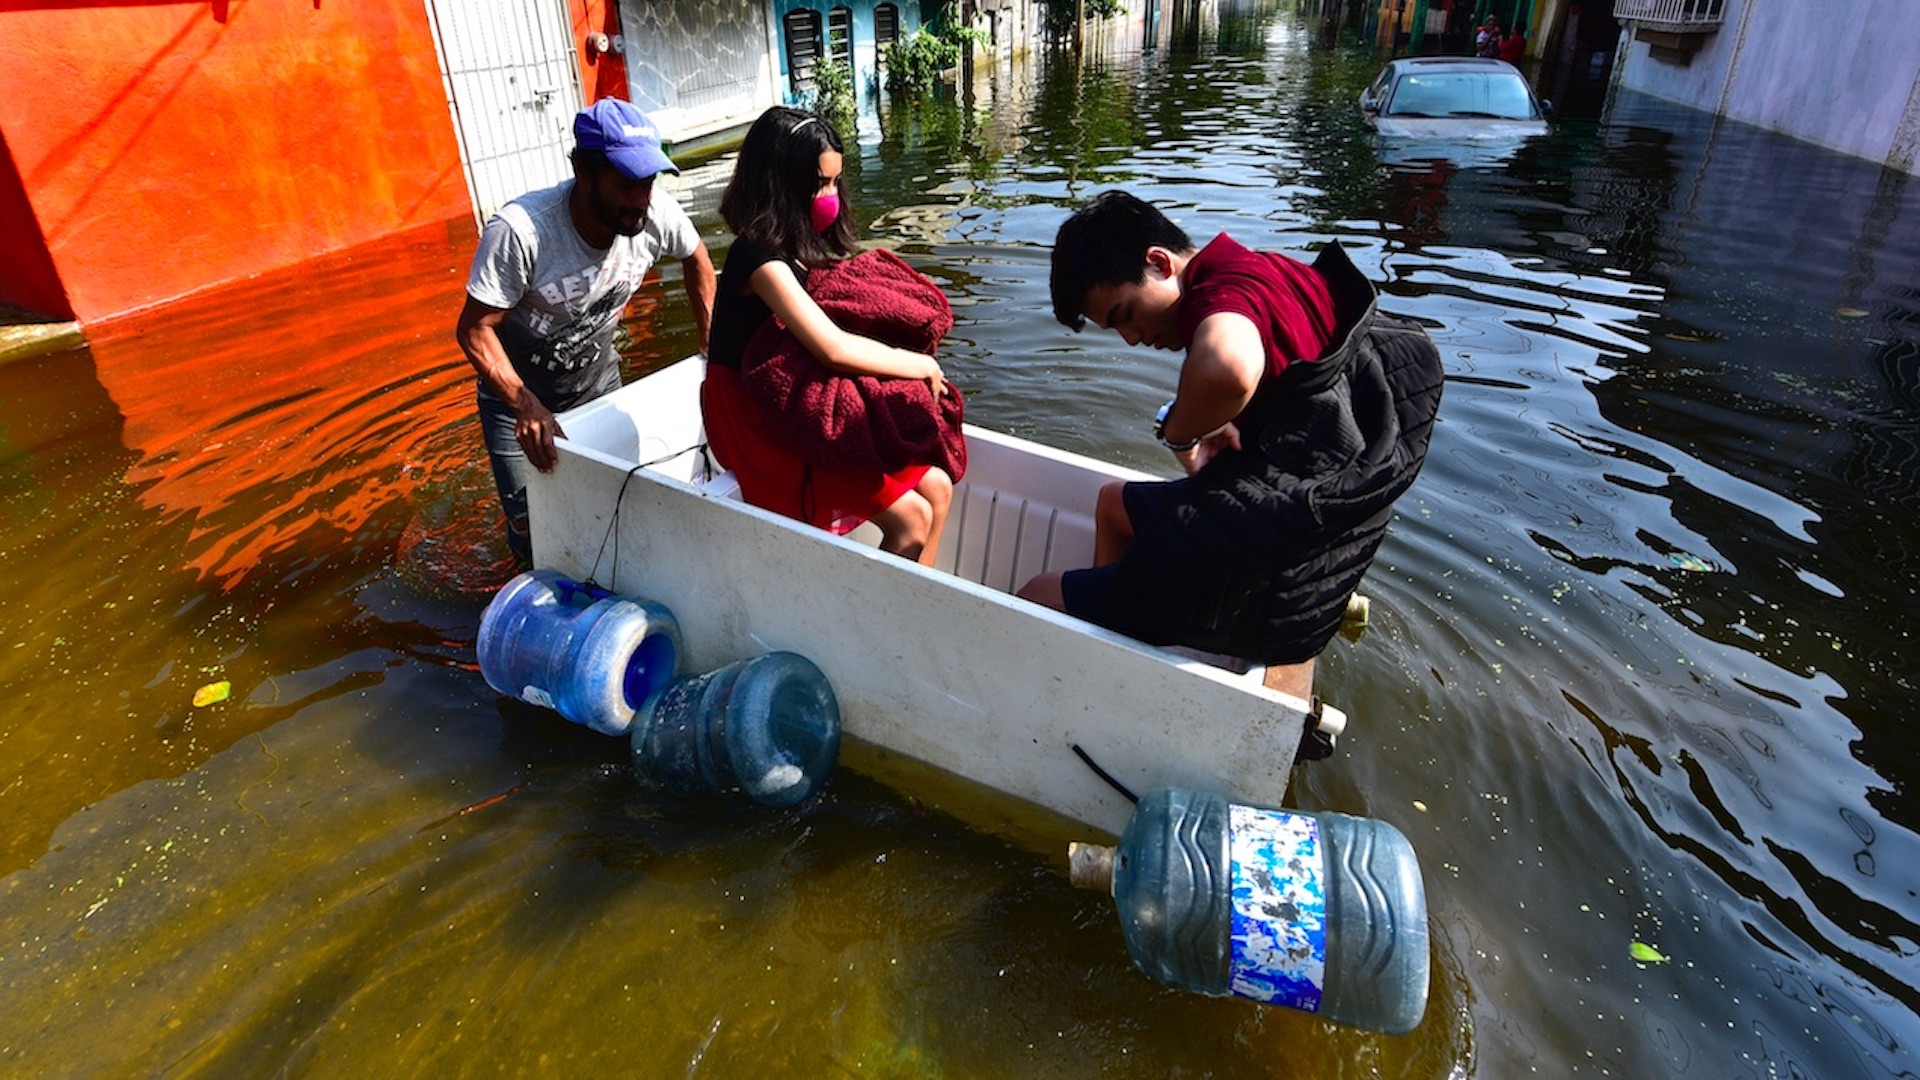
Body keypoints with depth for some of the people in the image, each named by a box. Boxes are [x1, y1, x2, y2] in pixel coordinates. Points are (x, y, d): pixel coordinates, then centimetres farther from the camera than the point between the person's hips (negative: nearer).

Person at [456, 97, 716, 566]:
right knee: (533, 530, -4)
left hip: (598, 384, 4)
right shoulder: (519, 231, -34)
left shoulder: (657, 212, -22)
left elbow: (696, 258, 2)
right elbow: (474, 330, -26)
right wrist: (526, 406, -40)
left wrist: (712, 347, 0)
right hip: (517, 392, -4)